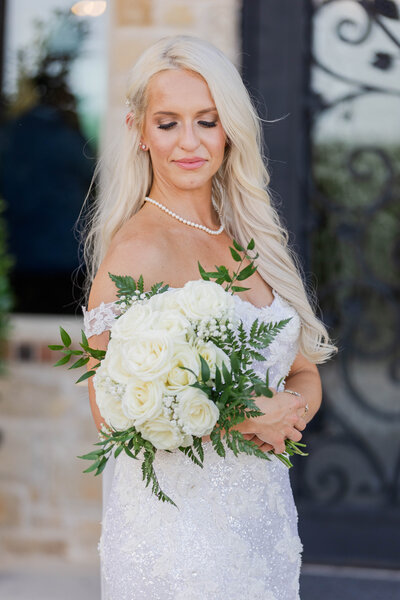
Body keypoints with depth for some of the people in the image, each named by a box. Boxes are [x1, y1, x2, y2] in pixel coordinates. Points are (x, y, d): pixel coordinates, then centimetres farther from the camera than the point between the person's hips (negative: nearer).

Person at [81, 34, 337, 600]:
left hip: (264, 523, 7)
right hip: (175, 526, -7)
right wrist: (243, 420, -18)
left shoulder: (251, 240, 8)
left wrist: (292, 407, -9)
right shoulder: (138, 248, -14)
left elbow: (306, 372, 12)